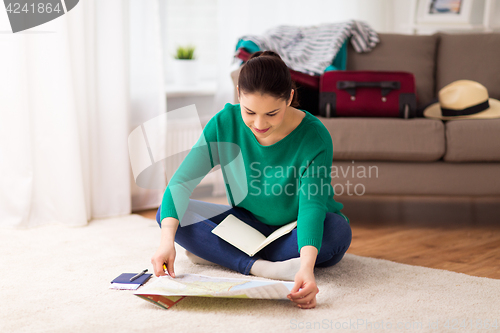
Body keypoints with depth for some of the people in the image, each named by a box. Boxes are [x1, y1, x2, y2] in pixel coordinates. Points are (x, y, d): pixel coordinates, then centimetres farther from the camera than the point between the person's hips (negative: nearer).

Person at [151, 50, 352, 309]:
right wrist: (167, 240, -36)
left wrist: (307, 266, -54)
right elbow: (182, 181, -19)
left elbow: (312, 205, -36)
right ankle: (262, 267, -29)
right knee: (167, 214, -16)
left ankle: (217, 253, -24)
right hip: (249, 224, 3)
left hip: (298, 234, -2)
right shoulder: (225, 123, -17)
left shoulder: (314, 136, -26)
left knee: (338, 230, -38)